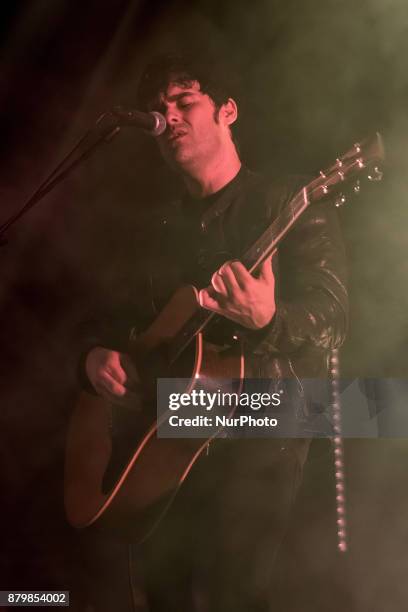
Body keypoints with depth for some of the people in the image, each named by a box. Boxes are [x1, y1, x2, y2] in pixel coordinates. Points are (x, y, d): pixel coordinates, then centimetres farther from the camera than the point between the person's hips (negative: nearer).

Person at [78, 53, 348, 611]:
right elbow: (128, 316, 20)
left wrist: (268, 319, -34)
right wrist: (97, 355, -2)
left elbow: (332, 319, -14)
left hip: (260, 430, -5)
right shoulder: (165, 228, 14)